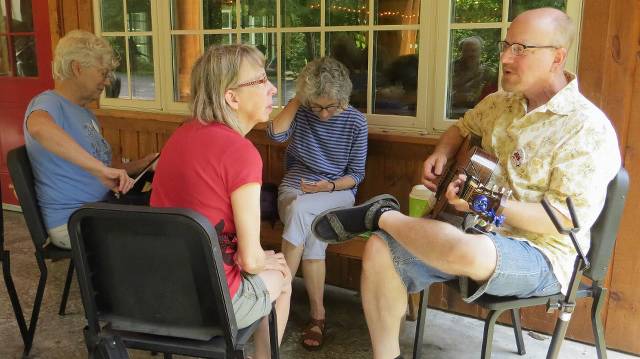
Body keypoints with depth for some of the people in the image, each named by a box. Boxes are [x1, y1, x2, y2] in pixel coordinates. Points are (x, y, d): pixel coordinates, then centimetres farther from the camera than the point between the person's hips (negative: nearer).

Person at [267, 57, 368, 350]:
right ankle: (317, 314, -21)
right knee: (311, 237, -31)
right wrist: (297, 99, -15)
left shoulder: (355, 122, -5)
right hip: (294, 188, 2)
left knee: (299, 209, -35)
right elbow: (276, 134, -19)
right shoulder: (301, 110, 0)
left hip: (337, 192, -2)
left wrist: (328, 186, -20)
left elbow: (357, 174, -3)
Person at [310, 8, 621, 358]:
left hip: (538, 252, -7)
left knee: (466, 252, -41)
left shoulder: (588, 129, -16)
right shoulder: (500, 103, 8)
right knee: (379, 251, -10)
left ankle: (381, 214, -13)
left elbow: (568, 218, -21)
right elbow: (462, 128, 28)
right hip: (477, 230, 7)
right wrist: (441, 155, 6)